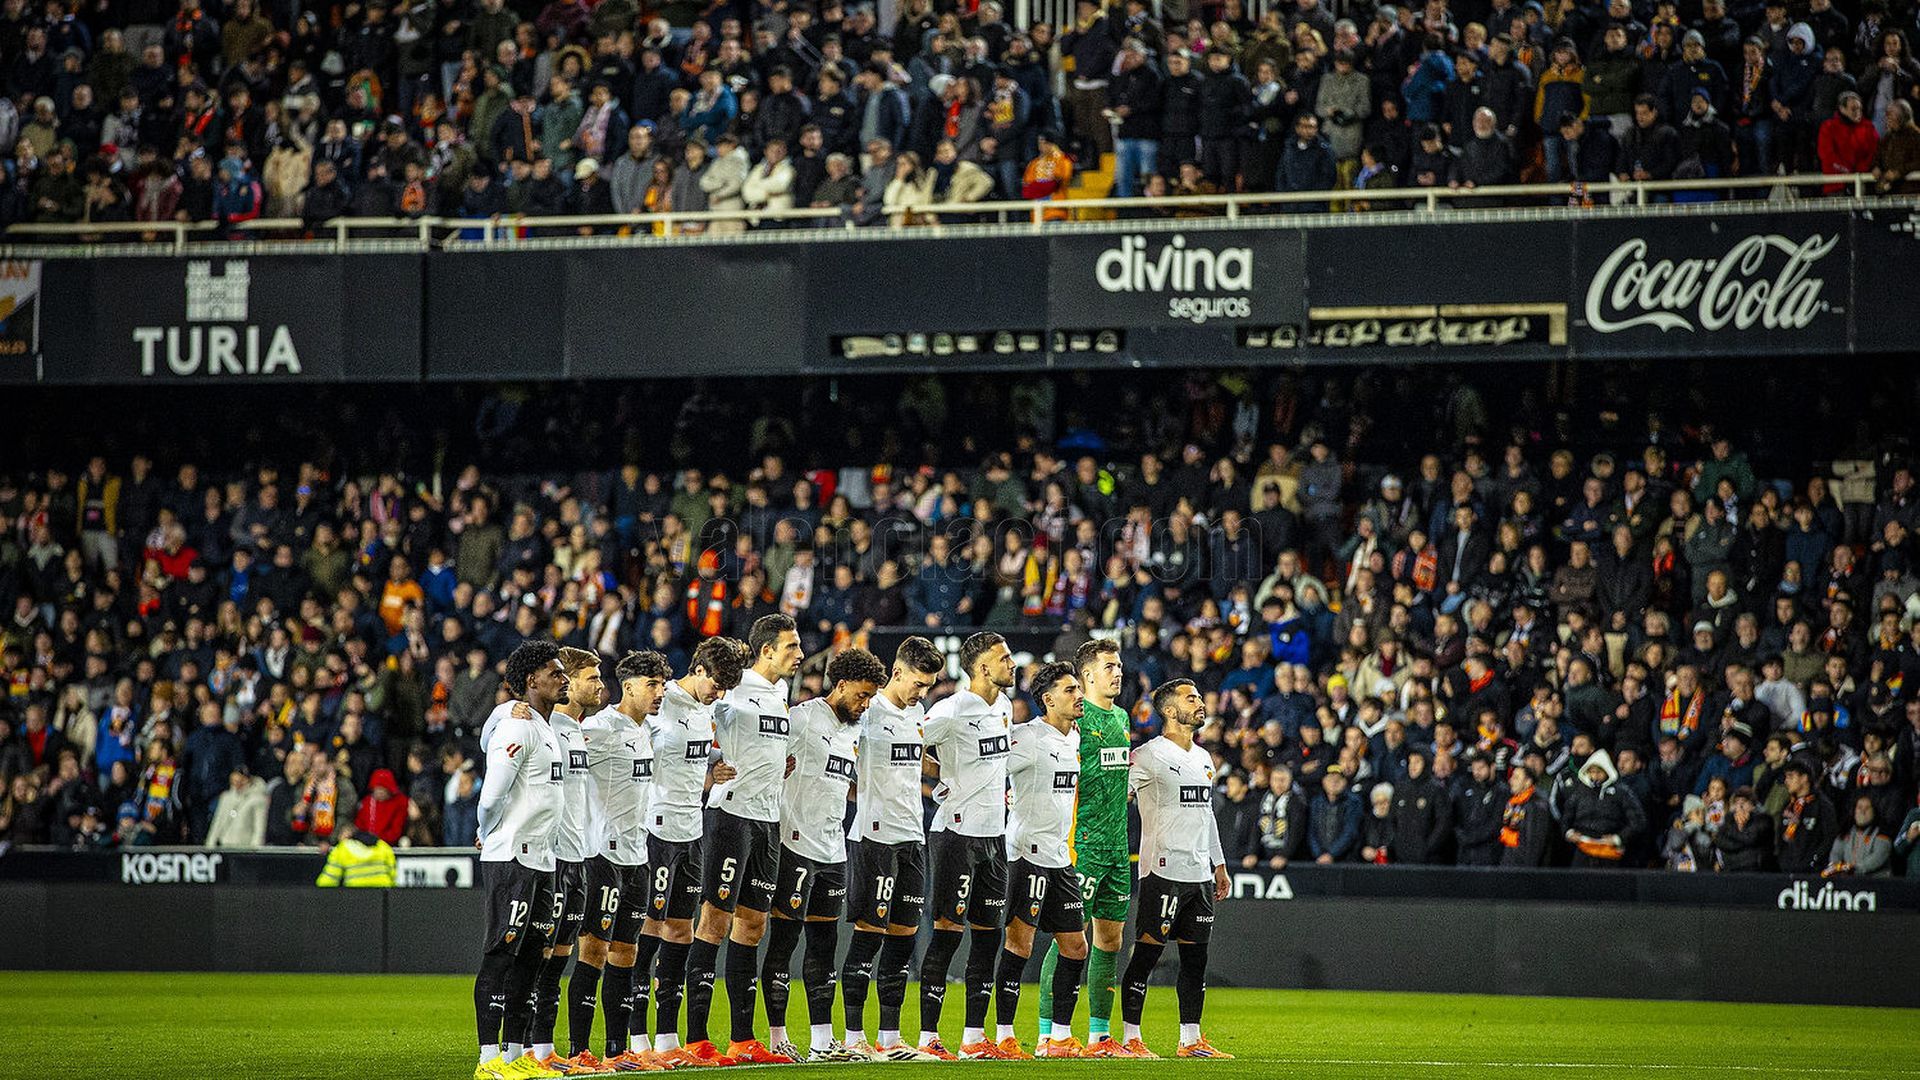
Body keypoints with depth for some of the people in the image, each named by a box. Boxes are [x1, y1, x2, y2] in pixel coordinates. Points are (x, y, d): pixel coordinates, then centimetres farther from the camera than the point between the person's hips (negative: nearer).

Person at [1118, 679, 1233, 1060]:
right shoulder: (1149, 756, -8)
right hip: (1163, 869, -8)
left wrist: (1218, 864, 25)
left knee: (1195, 957, 9)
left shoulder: (1203, 758, 18)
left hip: (1199, 872, 8)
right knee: (1146, 954, -5)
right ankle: (1130, 1038, -2)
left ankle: (1191, 1039, 14)